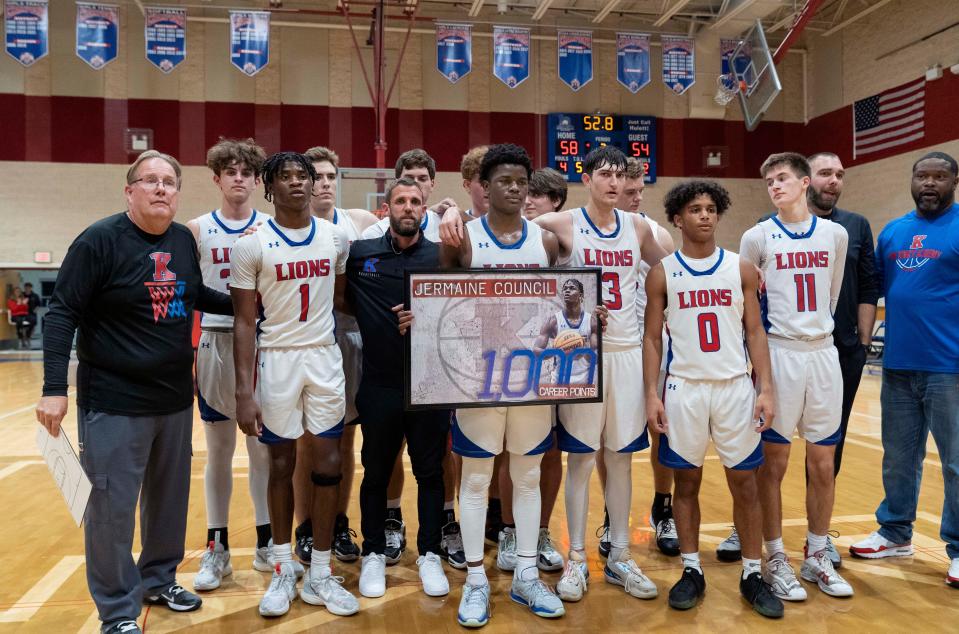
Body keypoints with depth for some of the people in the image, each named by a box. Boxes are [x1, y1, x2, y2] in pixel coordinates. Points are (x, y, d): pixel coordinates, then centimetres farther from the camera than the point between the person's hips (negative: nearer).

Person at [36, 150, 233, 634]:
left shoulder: (185, 240, 4)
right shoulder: (100, 240, -12)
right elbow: (62, 314, -12)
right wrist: (54, 388, -17)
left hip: (176, 398, 6)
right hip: (115, 401, -5)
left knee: (169, 498, 17)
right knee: (113, 507, 4)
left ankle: (158, 579, 38)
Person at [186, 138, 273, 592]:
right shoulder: (197, 230, 2)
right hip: (216, 344, 0)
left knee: (264, 448, 8)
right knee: (219, 450, 8)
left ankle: (266, 543, 21)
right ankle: (217, 548, 20)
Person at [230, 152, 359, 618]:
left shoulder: (336, 237, 2)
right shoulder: (251, 245, -7)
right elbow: (245, 322, -7)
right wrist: (244, 392, -12)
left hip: (325, 358, 3)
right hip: (277, 360, -2)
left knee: (328, 464, 4)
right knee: (281, 465, 7)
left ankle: (319, 575, 18)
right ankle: (283, 571, 24)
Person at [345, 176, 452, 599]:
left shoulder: (440, 256, 1)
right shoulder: (360, 254, 2)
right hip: (379, 386, 0)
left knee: (430, 472, 9)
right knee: (376, 473, 12)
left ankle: (429, 554, 25)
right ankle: (373, 554, 29)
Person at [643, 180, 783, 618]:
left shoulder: (741, 269, 4)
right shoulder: (662, 273, 1)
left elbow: (755, 332, 4)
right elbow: (652, 338, 1)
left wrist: (766, 389, -4)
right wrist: (652, 394, -7)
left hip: (736, 387, 1)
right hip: (684, 389, -1)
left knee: (744, 483, 6)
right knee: (687, 482, 7)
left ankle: (752, 574, 20)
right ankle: (692, 571, 21)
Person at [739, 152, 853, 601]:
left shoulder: (835, 234, 6)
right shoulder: (758, 237, -2)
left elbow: (832, 293, 18)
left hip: (824, 353, 3)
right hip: (778, 355, -3)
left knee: (823, 465, 9)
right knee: (773, 463, 3)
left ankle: (817, 557, 25)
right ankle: (776, 560, 16)